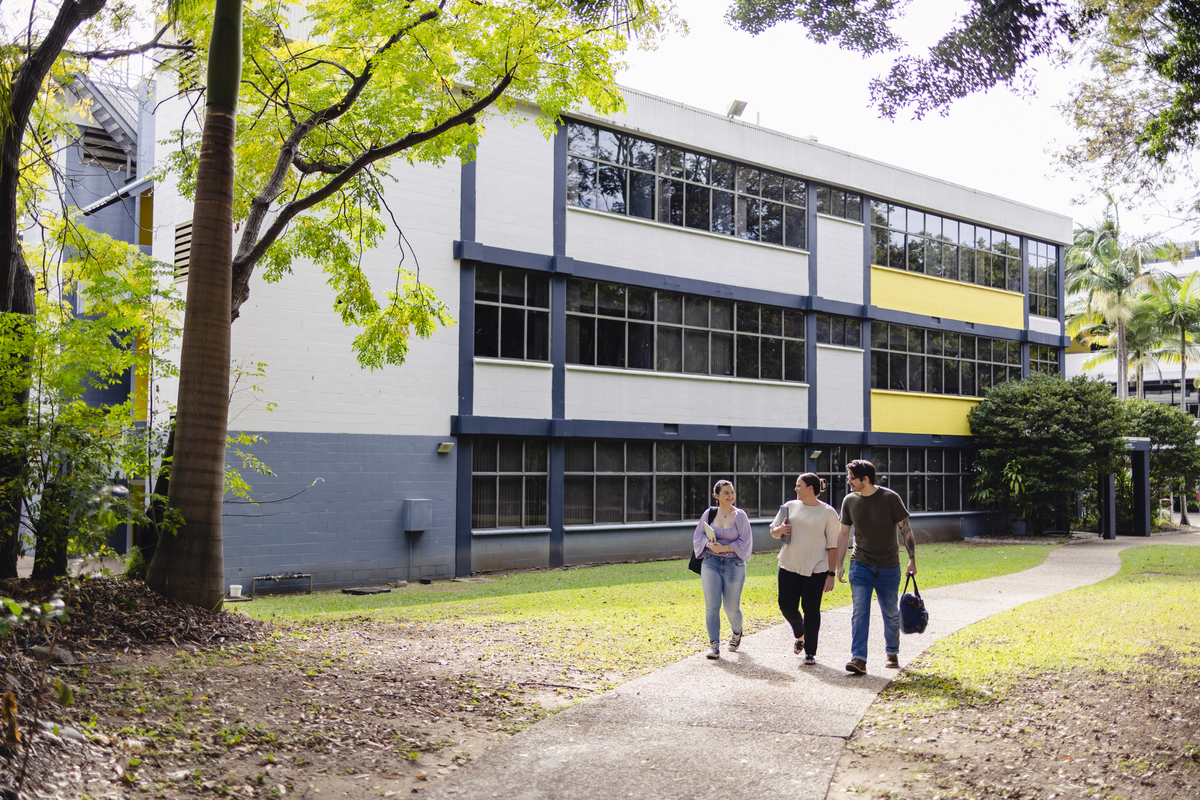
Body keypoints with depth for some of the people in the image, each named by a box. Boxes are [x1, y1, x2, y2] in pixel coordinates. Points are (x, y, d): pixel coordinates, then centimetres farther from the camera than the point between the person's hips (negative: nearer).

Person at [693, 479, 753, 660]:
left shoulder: (740, 515, -3)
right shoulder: (709, 513, 2)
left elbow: (744, 542, -5)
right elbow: (698, 536, 7)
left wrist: (724, 548, -16)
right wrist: (709, 543, -14)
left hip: (734, 565, -1)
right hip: (711, 563, 1)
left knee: (732, 608, 5)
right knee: (712, 605, -8)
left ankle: (737, 633, 37)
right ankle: (714, 645, -1)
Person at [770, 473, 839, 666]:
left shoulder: (828, 512, -2)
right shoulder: (789, 506, 9)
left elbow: (833, 546, -3)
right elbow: (773, 531, 18)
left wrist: (831, 574, -8)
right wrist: (780, 530, -6)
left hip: (815, 570, -4)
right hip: (789, 566, 4)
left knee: (811, 609, 0)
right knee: (787, 606, 3)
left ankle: (810, 653, 13)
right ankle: (800, 635, 33)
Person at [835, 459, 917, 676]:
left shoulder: (890, 498, -11)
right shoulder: (850, 501, -1)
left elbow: (905, 529, -4)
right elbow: (843, 533, 7)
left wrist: (912, 559, -4)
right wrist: (839, 564, 5)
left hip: (888, 567, -2)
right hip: (860, 565, 2)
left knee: (891, 613, 10)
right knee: (859, 612, -9)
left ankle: (892, 653, 30)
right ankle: (859, 659, -13)